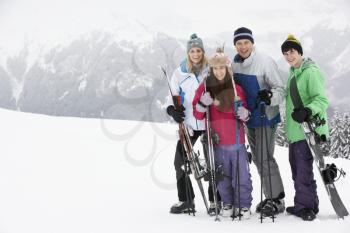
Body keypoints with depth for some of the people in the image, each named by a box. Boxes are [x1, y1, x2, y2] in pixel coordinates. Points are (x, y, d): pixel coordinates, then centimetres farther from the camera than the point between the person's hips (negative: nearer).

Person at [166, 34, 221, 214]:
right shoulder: (180, 72, 5)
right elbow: (174, 95, 10)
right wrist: (172, 109, -9)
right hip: (188, 123, 2)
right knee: (180, 160, 0)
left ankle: (215, 200, 17)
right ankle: (185, 200, 13)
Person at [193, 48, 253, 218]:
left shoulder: (236, 88, 5)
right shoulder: (205, 88, 3)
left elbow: (245, 112, 14)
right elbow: (198, 115, 3)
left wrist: (244, 114, -8)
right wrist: (203, 104, -17)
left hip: (236, 140, 0)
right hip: (217, 141, 0)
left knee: (241, 174, -1)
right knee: (222, 176, 8)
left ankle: (244, 204, 13)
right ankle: (228, 203, 23)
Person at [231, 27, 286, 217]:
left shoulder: (265, 61, -17)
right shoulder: (234, 64, 1)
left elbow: (280, 89, -16)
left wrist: (270, 97, -36)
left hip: (265, 116, -7)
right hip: (248, 118, 7)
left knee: (265, 158, -8)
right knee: (257, 158, 13)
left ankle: (276, 199, 4)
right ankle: (270, 196, 25)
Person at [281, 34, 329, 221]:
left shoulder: (311, 71, -11)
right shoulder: (293, 73, 17)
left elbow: (322, 99, -20)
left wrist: (307, 111, -36)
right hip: (294, 131, 10)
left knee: (303, 170, -9)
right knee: (296, 168, 15)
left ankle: (306, 206, 2)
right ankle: (302, 205, 25)